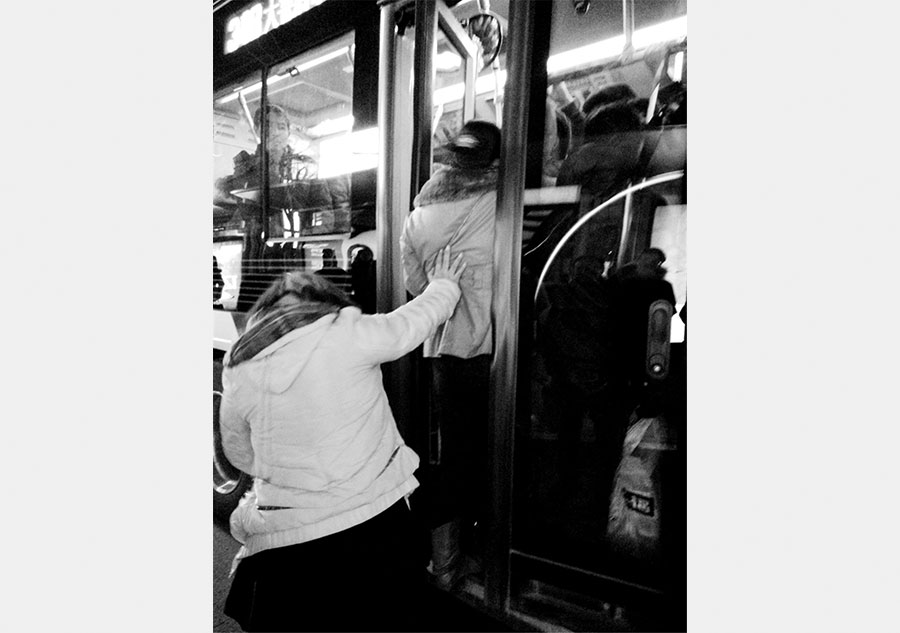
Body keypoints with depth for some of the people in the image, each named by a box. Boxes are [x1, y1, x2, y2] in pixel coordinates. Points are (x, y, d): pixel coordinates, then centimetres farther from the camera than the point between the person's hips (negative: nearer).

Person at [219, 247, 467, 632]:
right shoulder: (346, 333, -15)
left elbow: (240, 455, 11)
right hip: (372, 524, -2)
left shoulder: (238, 371, -2)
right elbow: (419, 318, 1)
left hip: (286, 541, 3)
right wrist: (443, 284, 22)